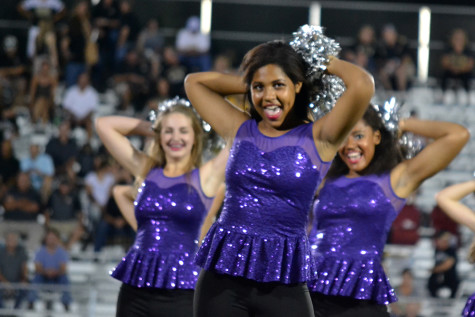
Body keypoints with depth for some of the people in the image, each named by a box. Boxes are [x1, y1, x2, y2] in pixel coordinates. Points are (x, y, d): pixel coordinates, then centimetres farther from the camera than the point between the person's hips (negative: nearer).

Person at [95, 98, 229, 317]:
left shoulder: (206, 176, 2)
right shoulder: (145, 170, 13)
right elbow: (103, 124, 16)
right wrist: (152, 129, 15)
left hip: (181, 292, -4)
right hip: (135, 290, 4)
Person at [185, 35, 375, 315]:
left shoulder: (318, 138, 1)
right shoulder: (239, 130, 12)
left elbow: (362, 85, -14)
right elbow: (194, 82, 25)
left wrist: (327, 62, 5)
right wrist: (249, 82, 19)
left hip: (283, 284, -3)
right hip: (222, 278, 4)